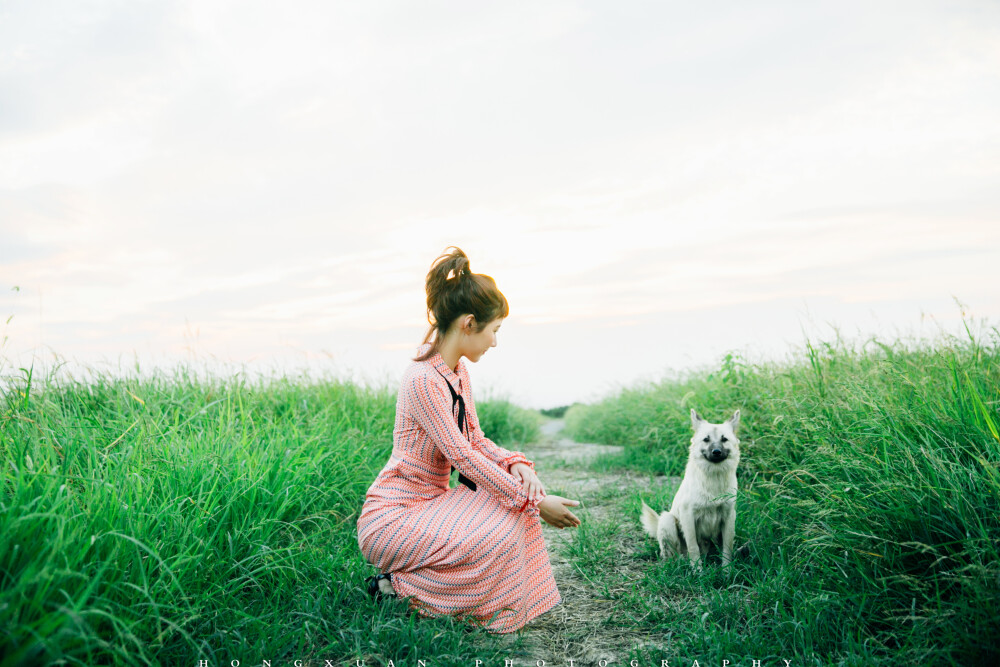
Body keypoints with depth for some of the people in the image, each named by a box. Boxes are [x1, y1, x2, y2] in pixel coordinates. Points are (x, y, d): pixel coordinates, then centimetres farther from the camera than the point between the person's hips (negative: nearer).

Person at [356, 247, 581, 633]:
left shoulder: (459, 373, 7)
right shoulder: (423, 379, -23)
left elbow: (476, 441, 8)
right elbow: (462, 456, -25)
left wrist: (515, 462, -12)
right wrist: (534, 502, -22)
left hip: (430, 503, 9)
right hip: (390, 518, -9)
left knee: (517, 486, -5)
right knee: (495, 537, -26)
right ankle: (398, 587, -4)